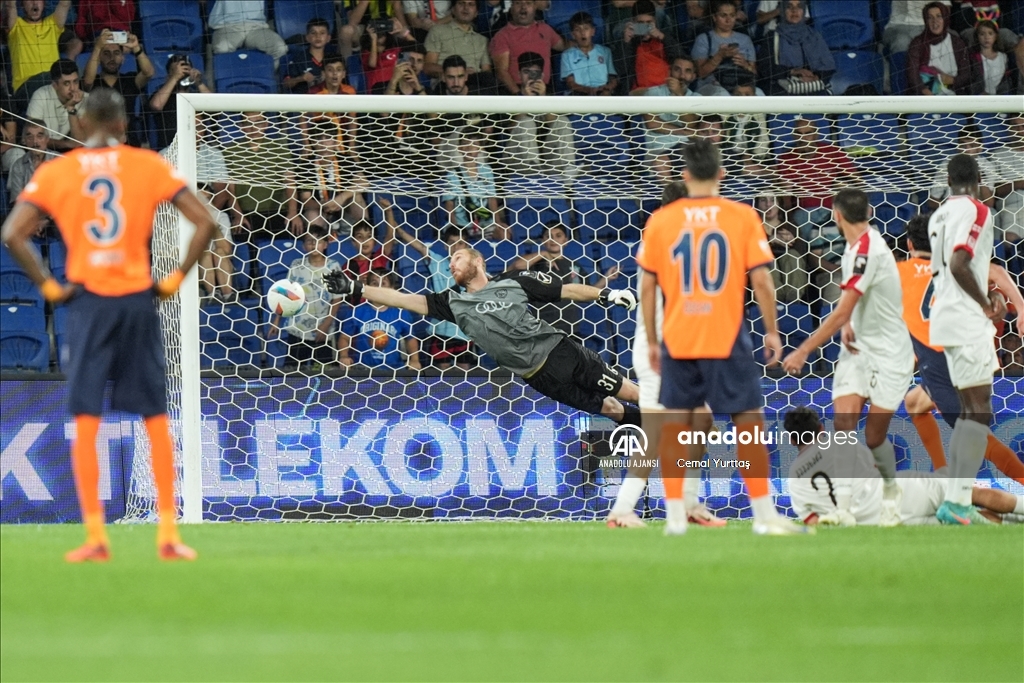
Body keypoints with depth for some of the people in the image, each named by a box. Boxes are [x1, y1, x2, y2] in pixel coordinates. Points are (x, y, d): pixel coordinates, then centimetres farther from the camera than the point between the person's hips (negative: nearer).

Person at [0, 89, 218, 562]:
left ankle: (95, 537, -3)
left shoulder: (54, 172, 2)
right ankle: (168, 535, 7)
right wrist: (176, 279, 3)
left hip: (88, 301, -1)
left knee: (85, 422, 3)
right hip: (138, 297, 1)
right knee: (156, 420, 8)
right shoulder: (150, 166, 2)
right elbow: (205, 222, -4)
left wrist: (49, 287, 0)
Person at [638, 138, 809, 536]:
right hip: (728, 339, -2)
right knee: (749, 421, 4)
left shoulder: (660, 221, 2)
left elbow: (647, 286, 4)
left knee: (677, 421, 11)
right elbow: (761, 281, -6)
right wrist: (772, 332, 4)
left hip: (677, 339, 2)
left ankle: (675, 516, 8)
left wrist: (651, 340, 12)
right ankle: (764, 516, 3)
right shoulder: (743, 218, -4)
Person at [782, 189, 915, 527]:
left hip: (888, 353, -7)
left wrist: (803, 351, -24)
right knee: (844, 422, -12)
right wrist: (848, 326, -5)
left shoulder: (867, 251, -23)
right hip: (858, 348, 7)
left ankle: (892, 497, 27)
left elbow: (841, 313, -26)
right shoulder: (856, 247, 4)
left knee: (874, 437, 0)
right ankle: (844, 508, -18)